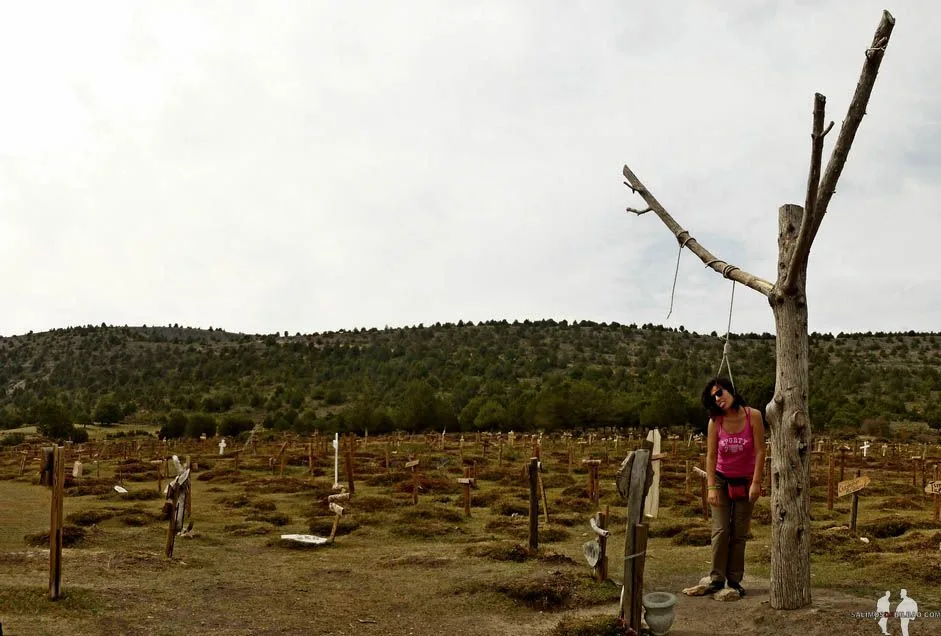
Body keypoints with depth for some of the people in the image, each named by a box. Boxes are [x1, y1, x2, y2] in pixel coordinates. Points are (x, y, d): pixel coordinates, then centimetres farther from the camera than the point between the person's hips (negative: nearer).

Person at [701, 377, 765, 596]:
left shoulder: (753, 416, -15)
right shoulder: (715, 421, -12)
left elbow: (760, 451, -13)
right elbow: (711, 455, -11)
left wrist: (756, 483, -14)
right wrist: (711, 487, -15)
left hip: (745, 481, 0)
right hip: (722, 480, 0)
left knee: (740, 533, 6)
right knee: (721, 530, -3)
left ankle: (734, 579, 15)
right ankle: (717, 578, 4)